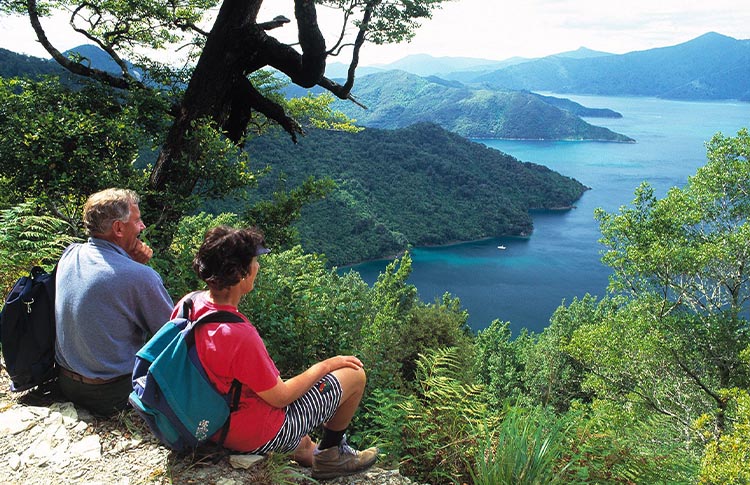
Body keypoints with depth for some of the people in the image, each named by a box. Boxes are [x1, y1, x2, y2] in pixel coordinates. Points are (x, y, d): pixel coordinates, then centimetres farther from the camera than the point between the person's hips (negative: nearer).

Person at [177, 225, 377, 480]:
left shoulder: (188, 303, -12)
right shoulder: (239, 337, -37)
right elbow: (280, 398, -23)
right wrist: (325, 366, -8)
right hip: (258, 435, -8)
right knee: (354, 375, 2)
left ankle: (304, 449, 37)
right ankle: (330, 454, 25)